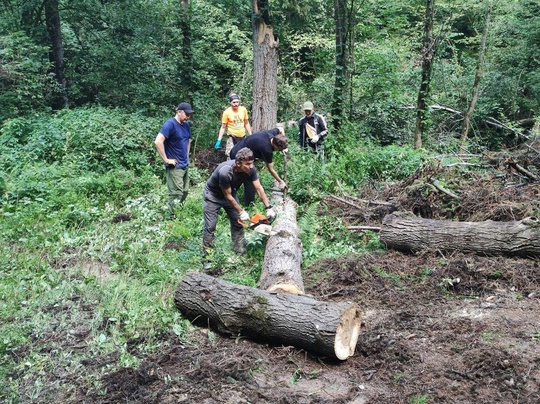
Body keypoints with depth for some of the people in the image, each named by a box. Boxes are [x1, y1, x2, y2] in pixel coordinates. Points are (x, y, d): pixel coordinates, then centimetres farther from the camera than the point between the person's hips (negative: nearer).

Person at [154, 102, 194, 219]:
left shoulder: (186, 125, 9)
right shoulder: (170, 124, -17)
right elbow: (158, 141, -27)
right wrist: (166, 160, -22)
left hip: (184, 165, 9)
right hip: (174, 166, -9)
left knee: (185, 192, 16)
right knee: (176, 194, -8)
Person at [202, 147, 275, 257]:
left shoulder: (250, 169, -25)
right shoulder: (225, 172, -40)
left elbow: (259, 188, -14)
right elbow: (228, 196, -27)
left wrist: (268, 208, -17)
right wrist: (241, 212, -19)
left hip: (230, 194, 6)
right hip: (213, 196, -6)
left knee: (238, 223, 4)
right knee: (210, 227, -7)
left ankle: (240, 251, 14)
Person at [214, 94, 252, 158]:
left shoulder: (243, 109, -2)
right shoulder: (227, 112, -11)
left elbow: (246, 123, 9)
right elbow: (223, 127, -6)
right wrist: (219, 140, -11)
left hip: (242, 137, 3)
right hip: (232, 137, -3)